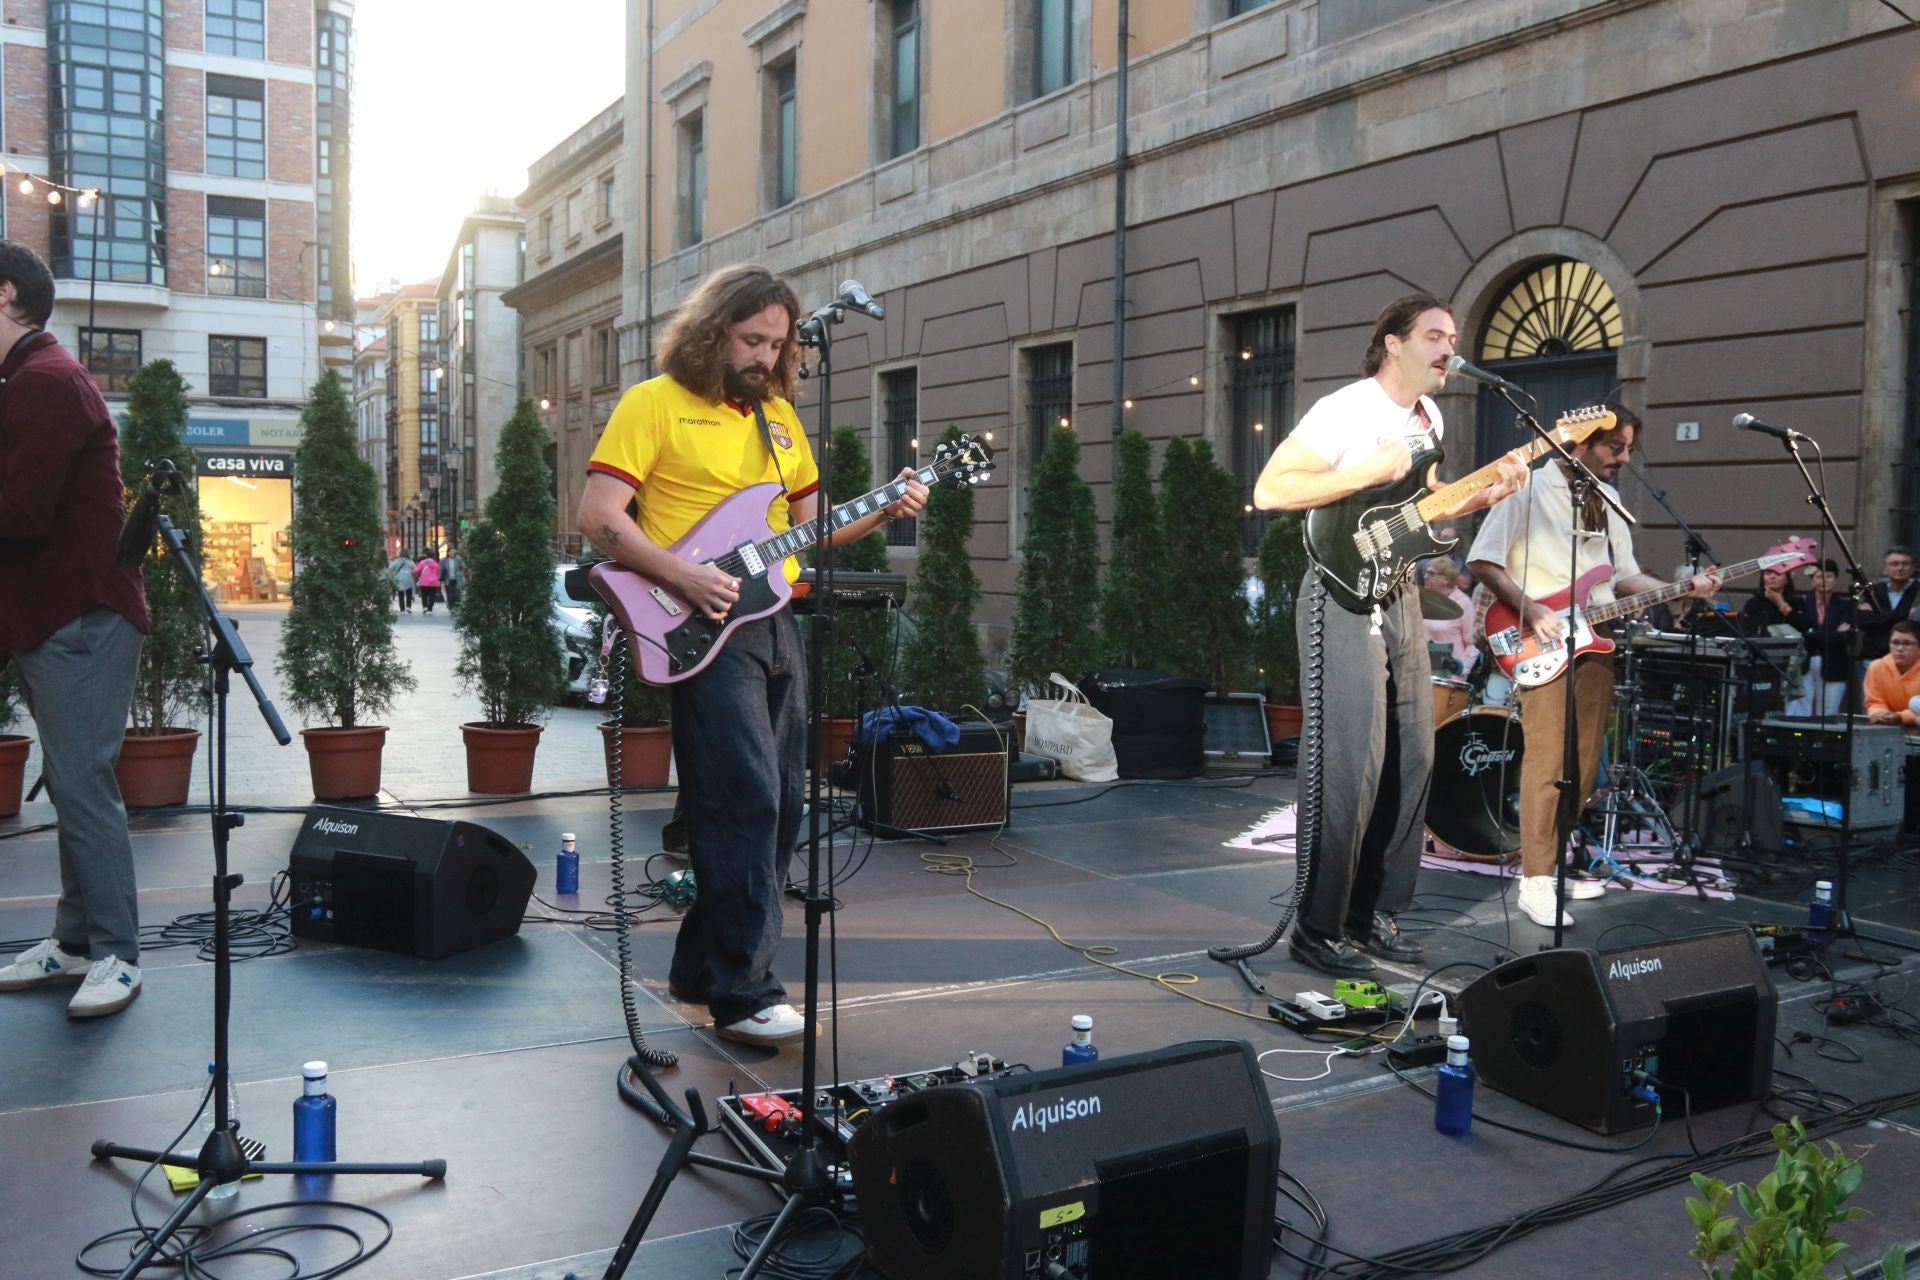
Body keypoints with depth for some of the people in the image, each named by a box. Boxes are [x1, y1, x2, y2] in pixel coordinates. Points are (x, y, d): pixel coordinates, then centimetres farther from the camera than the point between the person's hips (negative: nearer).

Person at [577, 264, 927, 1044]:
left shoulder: (778, 414, 19)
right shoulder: (655, 404, -2)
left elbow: (810, 523, 21)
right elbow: (598, 515, -10)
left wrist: (882, 512, 4)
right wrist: (683, 577, -19)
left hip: (775, 622, 8)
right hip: (702, 628, -7)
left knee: (778, 807, 9)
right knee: (746, 802, -13)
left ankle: (702, 966, 24)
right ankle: (743, 993, -5)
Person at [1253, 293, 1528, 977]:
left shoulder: (1428, 419, 15)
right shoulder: (1343, 411, -13)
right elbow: (1269, 490, -20)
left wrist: (1485, 494, 7)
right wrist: (1368, 472, -23)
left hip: (1400, 596, 9)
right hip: (1342, 599, -9)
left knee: (1412, 759, 9)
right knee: (1350, 765, -12)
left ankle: (1372, 913, 20)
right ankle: (1318, 927, -1)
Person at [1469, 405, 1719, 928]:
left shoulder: (1607, 498, 17)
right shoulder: (1530, 489, -6)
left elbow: (1624, 575, 20)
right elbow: (1483, 560, -9)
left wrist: (1683, 589, 5)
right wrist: (1531, 610, -17)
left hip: (1594, 645, 7)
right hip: (1542, 648, -7)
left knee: (1583, 766, 7)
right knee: (1546, 761, -13)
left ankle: (1552, 861, 18)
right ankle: (1535, 881, -12)